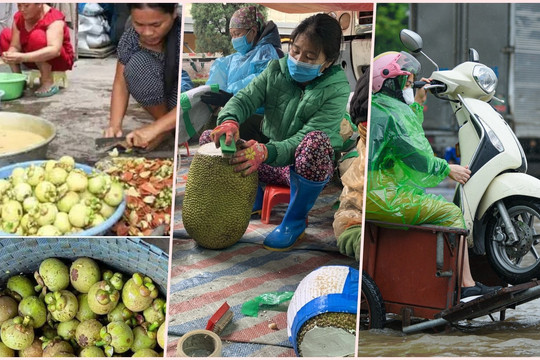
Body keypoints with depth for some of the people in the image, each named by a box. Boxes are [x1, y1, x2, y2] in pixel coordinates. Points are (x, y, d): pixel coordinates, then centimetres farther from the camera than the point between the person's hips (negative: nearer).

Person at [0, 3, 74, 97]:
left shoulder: (54, 19, -26)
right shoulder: (19, 17, -7)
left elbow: (55, 50, -42)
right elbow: (15, 46, -13)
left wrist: (22, 57, -51)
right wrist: (9, 55, -38)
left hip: (59, 60, -7)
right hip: (34, 60, 7)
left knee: (37, 35, -32)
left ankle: (48, 82, -24)